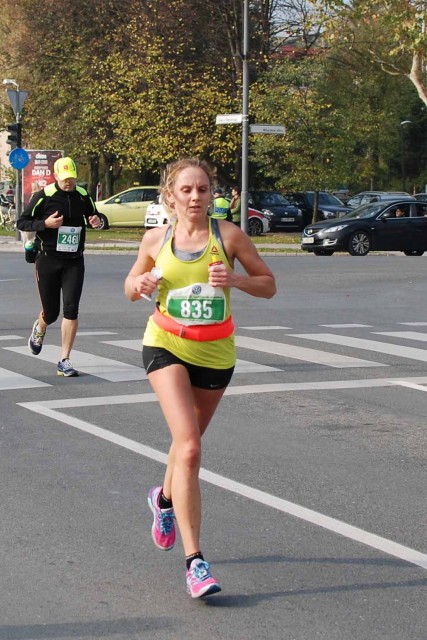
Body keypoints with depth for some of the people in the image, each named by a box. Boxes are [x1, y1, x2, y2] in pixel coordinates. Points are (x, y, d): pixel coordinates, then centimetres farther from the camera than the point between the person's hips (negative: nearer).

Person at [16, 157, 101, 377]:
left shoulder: (83, 196, 4)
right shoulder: (44, 196, -6)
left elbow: (92, 217, 21)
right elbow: (21, 222, -4)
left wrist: (97, 222, -4)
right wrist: (45, 223, -20)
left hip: (74, 261, 2)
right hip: (48, 259, -2)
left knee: (71, 310, -10)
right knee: (51, 312, 7)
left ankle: (64, 361, -3)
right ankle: (39, 329, 46)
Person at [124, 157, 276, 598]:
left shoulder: (228, 235, -6)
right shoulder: (156, 239, -1)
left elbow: (268, 285, 0)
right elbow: (131, 287, 13)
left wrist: (235, 280, -19)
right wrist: (140, 285, -10)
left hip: (216, 352, 2)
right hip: (166, 346, -1)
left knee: (188, 442, 21)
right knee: (189, 447, -18)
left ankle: (165, 498, 56)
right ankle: (193, 559, -18)